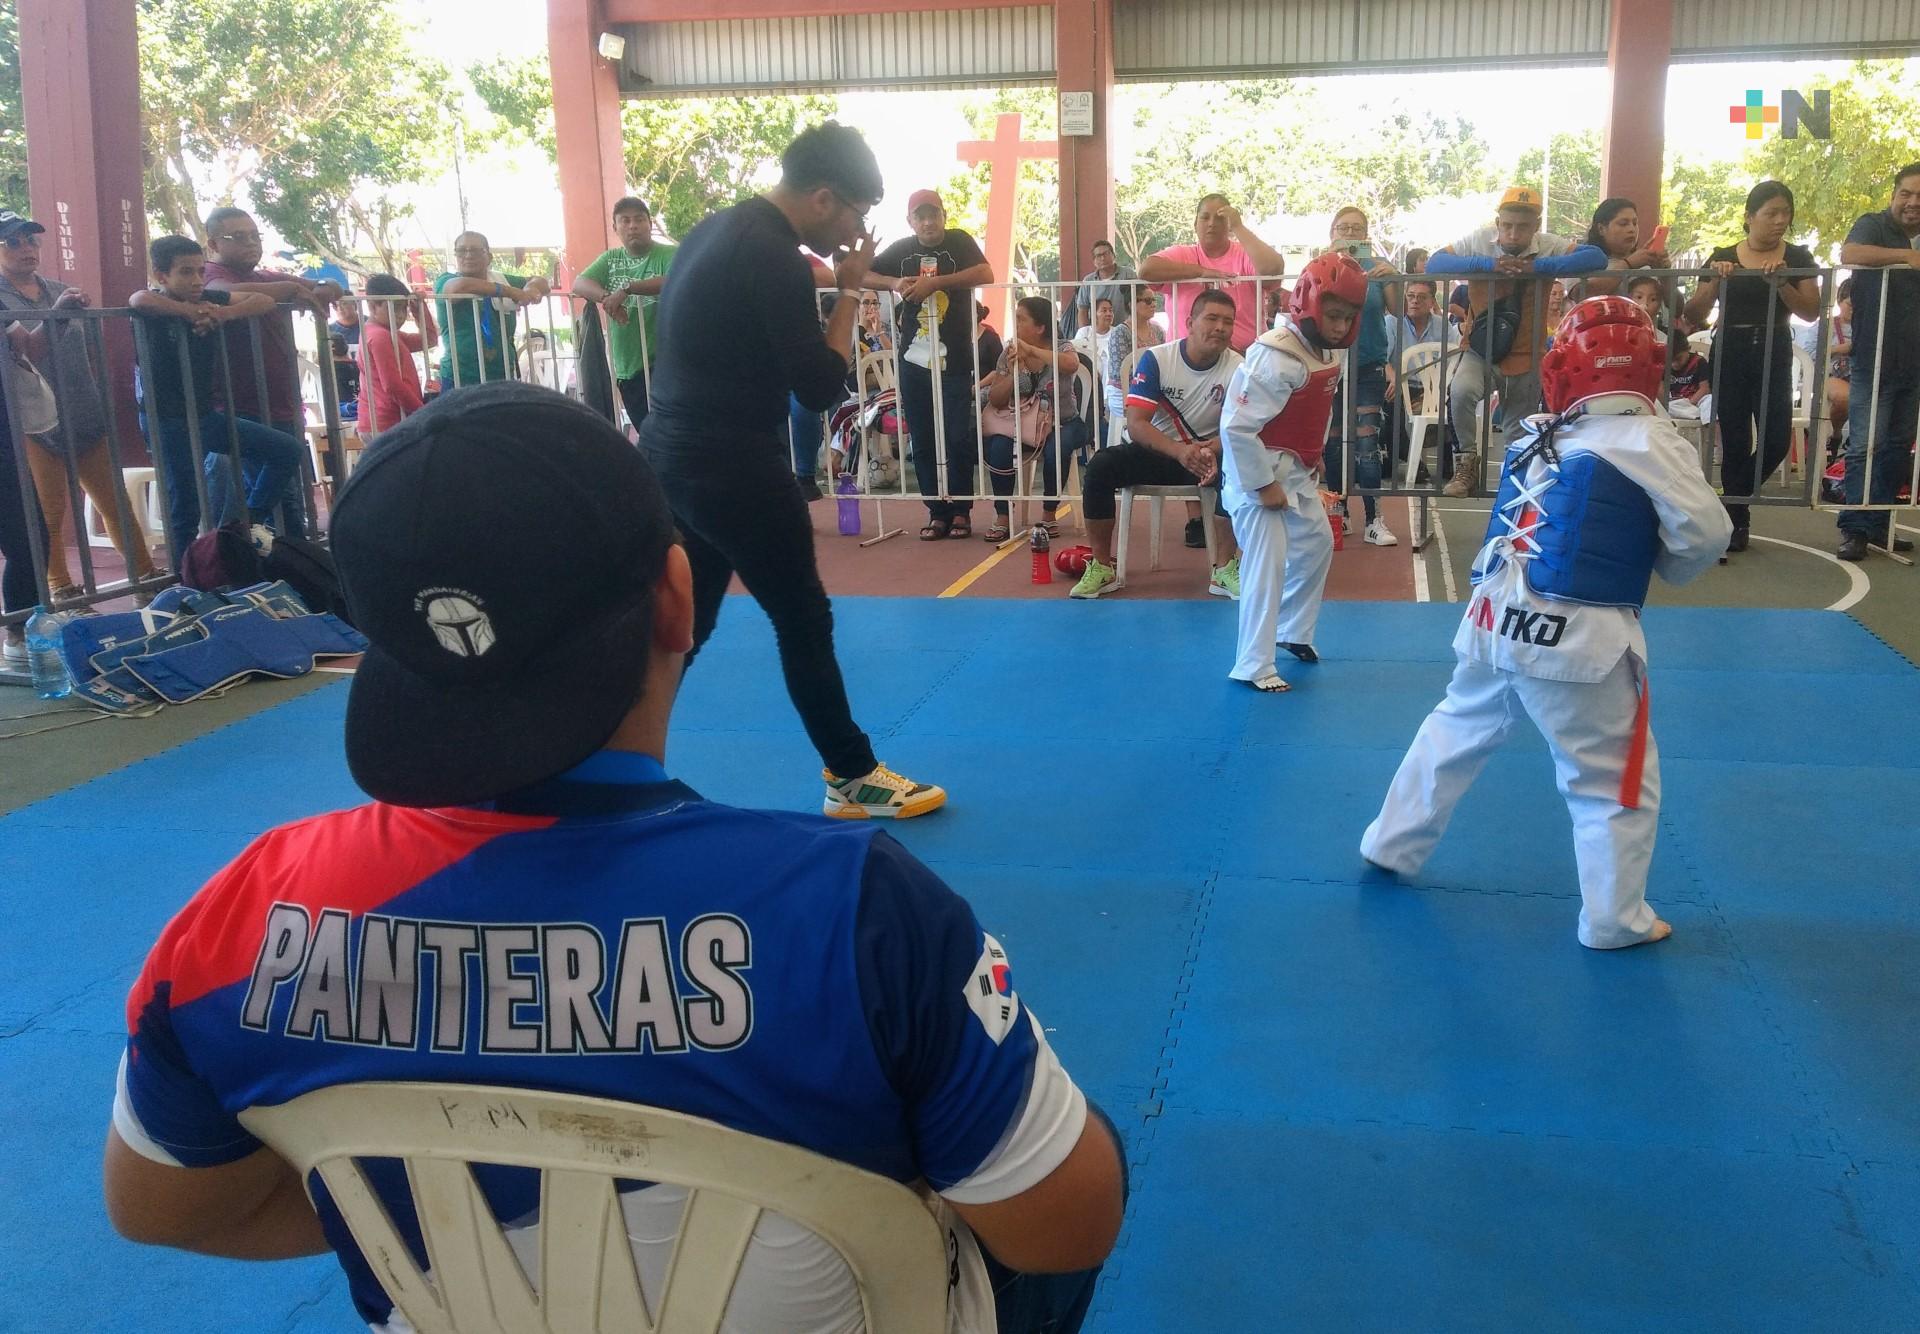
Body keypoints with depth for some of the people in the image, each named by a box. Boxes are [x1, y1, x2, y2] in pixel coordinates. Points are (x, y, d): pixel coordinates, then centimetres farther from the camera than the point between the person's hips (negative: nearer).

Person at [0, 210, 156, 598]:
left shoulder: (60, 291, 11)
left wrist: (102, 402, 19)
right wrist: (56, 314, -37)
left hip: (87, 420, 5)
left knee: (116, 504, 6)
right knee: (49, 516, 1)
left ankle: (146, 577, 11)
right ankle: (60, 589, 11)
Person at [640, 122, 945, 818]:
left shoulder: (717, 230, 13)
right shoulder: (771, 254, -17)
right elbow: (819, 387, -16)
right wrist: (850, 293, -8)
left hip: (676, 458, 10)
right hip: (734, 469, -10)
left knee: (681, 627, 17)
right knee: (805, 622, 3)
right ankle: (854, 779, 15)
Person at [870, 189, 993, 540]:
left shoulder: (959, 241, 0)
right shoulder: (901, 249, 8)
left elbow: (986, 274, -16)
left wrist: (935, 282, -24)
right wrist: (894, 283, -13)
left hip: (955, 360, -3)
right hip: (914, 360, 3)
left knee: (958, 437, -2)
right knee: (923, 441, 4)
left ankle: (961, 510, 10)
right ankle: (937, 512, 12)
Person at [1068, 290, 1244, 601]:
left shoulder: (1237, 368, -11)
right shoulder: (1156, 359, -13)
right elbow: (1136, 424, -19)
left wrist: (1211, 451, -37)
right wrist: (1180, 451, -37)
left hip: (1206, 454, 0)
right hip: (1156, 451, 0)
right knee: (1099, 467, -26)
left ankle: (1226, 570, -18)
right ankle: (1102, 568, -13)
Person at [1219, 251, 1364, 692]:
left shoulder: (1326, 352, 4)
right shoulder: (1275, 357, -26)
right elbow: (1236, 427, -29)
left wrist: (1316, 456, 10)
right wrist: (1264, 485, -23)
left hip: (1297, 472, 10)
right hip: (1257, 473, -10)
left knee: (1317, 545, 20)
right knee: (1267, 564, -11)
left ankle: (1294, 632, 38)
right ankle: (1254, 666, -3)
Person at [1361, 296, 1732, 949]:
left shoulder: (1536, 435, 9)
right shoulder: (1649, 440, -8)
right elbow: (1706, 534, -8)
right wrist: (1662, 562, 10)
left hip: (1493, 621, 6)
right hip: (1577, 638, -6)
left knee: (1455, 730, 26)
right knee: (1614, 779, 9)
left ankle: (1392, 844, 39)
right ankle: (1615, 919, 17)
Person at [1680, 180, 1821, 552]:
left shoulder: (1797, 257, 5)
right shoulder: (1724, 258, 3)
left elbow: (1812, 312, -4)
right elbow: (1694, 316, 0)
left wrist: (1780, 282, -17)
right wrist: (1716, 281, -16)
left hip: (1774, 354, 1)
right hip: (1730, 353, -1)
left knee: (1776, 440, -8)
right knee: (1735, 442, 1)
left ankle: (1736, 500, 17)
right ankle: (1736, 522, 12)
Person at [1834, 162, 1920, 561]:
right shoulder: (1874, 225, -2)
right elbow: (1849, 253, -25)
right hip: (1873, 362, -6)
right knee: (1866, 446, -9)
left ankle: (1879, 523, 17)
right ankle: (1853, 528, -7)